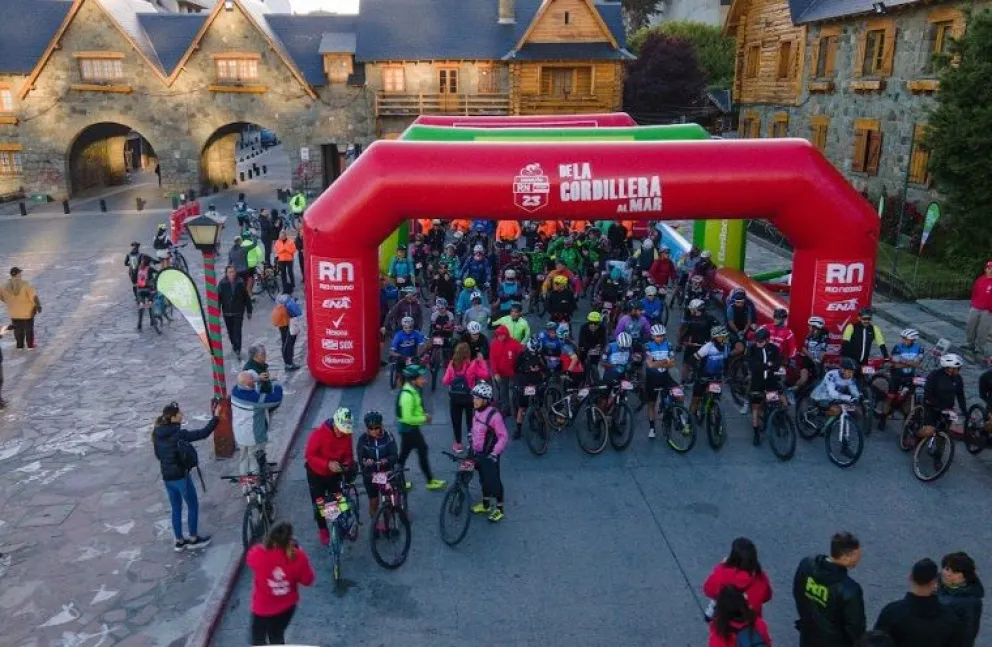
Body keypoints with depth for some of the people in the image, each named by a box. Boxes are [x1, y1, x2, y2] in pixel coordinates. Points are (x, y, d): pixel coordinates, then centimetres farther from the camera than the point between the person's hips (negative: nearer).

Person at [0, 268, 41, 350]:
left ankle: (20, 346, 30)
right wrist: (38, 306, -9)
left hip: (14, 312, 3)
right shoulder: (25, 285, -23)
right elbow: (34, 297, -24)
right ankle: (30, 346, 24)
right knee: (29, 329, 14)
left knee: (18, 329, 19)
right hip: (27, 311, -3)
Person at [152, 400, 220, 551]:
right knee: (193, 506, 11)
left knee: (176, 509, 18)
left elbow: (158, 454, 11)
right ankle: (193, 539, 21)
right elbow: (203, 433, -26)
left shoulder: (158, 433, 0)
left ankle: (179, 541, 27)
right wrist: (216, 417, -23)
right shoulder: (178, 434, -23)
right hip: (180, 476, -7)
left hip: (166, 477, 7)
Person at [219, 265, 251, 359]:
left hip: (238, 312, -1)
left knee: (237, 332, -8)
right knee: (230, 331, 16)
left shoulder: (240, 283, -8)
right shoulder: (222, 284, -9)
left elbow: (247, 297, 0)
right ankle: (234, 344, 42)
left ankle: (238, 350, -4)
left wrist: (249, 311, 3)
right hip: (227, 312, 2)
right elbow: (218, 298, -6)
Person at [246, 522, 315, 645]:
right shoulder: (297, 557, -29)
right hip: (287, 606, 2)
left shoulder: (257, 554, -31)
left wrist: (268, 544, 0)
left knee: (258, 640, 24)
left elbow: (249, 560, -4)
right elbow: (308, 580, -11)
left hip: (263, 608, -2)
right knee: (277, 636, 28)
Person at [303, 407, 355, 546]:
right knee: (319, 504, 7)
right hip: (317, 474, -2)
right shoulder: (319, 433, -28)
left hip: (334, 473, 3)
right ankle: (322, 530, 28)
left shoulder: (346, 435, -16)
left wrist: (347, 464, -26)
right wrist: (328, 464, -37)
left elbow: (348, 454, -3)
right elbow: (309, 455, -26)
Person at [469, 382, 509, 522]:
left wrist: (494, 453, -23)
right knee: (483, 479, 20)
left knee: (493, 481, 3)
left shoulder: (494, 415, -24)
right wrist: (471, 447, 20)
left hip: (489, 455, -8)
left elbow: (503, 436, -22)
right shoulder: (477, 412, 1)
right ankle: (485, 505, 35)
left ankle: (499, 509, 17)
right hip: (478, 453, 8)